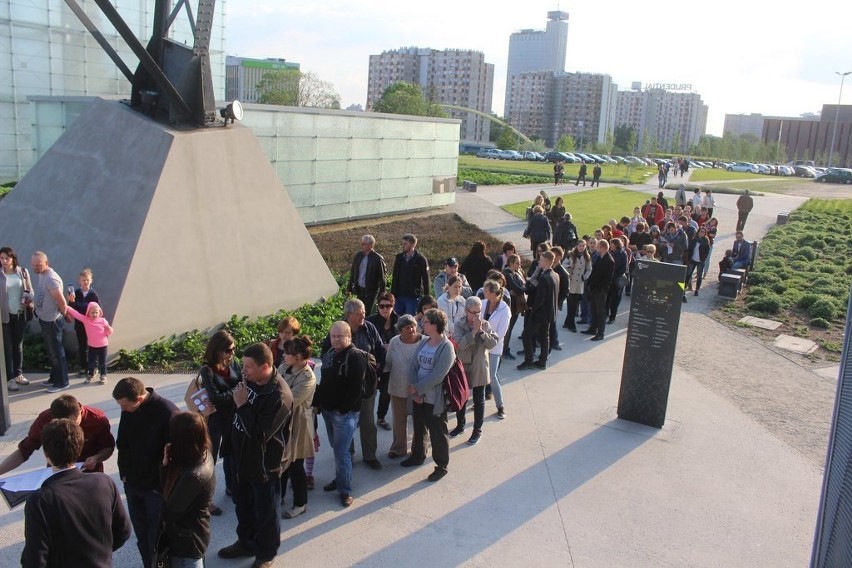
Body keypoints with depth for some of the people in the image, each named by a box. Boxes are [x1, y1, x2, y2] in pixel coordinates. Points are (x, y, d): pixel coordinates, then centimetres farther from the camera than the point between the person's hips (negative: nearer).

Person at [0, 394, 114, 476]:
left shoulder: (98, 419, -23)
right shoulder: (44, 420, -20)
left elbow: (109, 447, -6)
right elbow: (23, 451, -8)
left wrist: (96, 458, -27)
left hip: (90, 474, -1)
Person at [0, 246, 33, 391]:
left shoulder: (23, 272, 1)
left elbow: (30, 290, 7)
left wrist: (29, 301, -12)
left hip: (20, 314, 3)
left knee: (18, 345, 15)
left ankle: (18, 374, 27)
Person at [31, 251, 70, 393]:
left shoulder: (51, 279, -27)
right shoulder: (39, 274, 3)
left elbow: (61, 301, -25)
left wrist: (65, 314, -11)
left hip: (52, 321, -9)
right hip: (44, 319, 9)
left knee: (56, 352, 1)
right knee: (50, 351, 20)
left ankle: (62, 382, 12)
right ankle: (54, 378, 34)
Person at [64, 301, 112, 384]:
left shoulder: (103, 321, -9)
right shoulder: (85, 320, -7)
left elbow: (109, 333, -4)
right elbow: (76, 314, -9)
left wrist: (109, 329, -27)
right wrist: (67, 308, -17)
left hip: (102, 345, -2)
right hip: (91, 346, 2)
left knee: (102, 361, 7)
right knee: (91, 361, 12)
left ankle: (103, 376, 20)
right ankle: (91, 376, 27)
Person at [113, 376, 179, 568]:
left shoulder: (167, 412, -23)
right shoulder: (128, 411, -4)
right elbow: (122, 443, 11)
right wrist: (124, 473, 7)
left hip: (157, 487, -6)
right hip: (132, 484, 6)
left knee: (157, 538, 3)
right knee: (142, 535, 17)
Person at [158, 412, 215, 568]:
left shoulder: (193, 476, -35)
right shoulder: (203, 455, -9)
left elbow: (169, 513, -22)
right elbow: (169, 486, -1)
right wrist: (167, 465, -20)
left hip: (186, 543, -8)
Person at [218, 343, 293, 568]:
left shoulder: (279, 396, -30)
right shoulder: (250, 380, -4)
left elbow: (260, 434, -32)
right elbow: (234, 406, 18)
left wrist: (242, 405, -30)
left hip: (264, 463, -8)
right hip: (243, 456, 8)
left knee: (266, 510, 12)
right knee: (243, 503, 25)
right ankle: (246, 542, 47)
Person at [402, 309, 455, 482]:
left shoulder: (446, 347, -19)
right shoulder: (423, 342, 3)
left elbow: (437, 376, -23)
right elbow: (413, 366, 0)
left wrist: (417, 388, -17)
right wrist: (414, 390, -12)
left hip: (435, 399, -7)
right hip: (418, 396, 7)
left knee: (437, 433, 7)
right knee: (418, 428, 23)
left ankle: (441, 466, 22)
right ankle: (417, 455, 44)